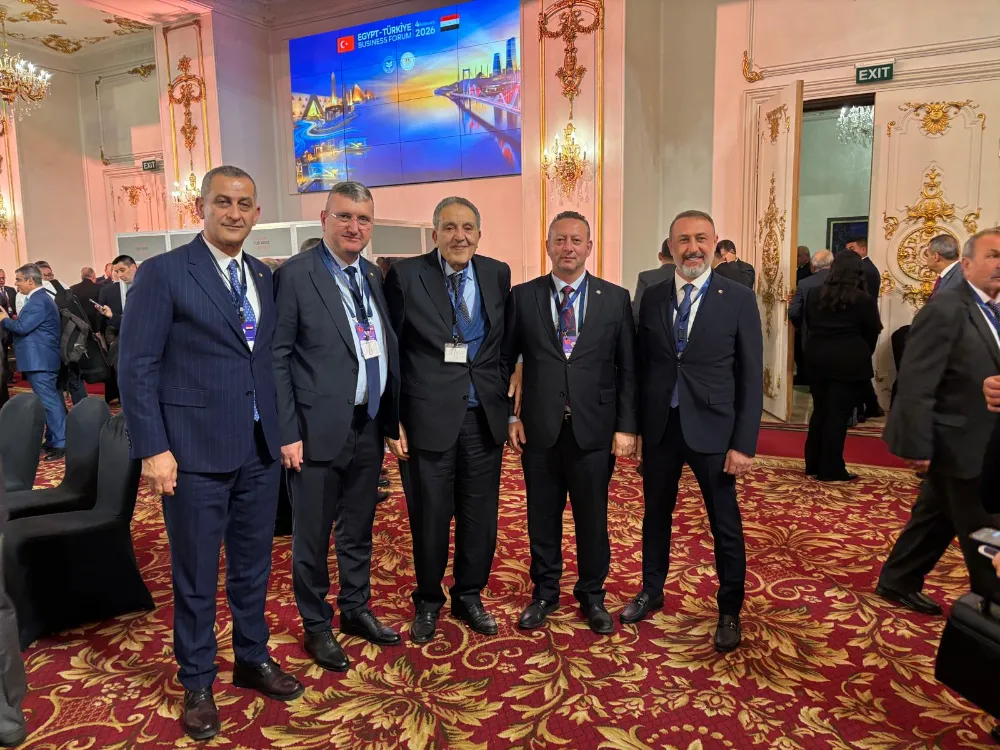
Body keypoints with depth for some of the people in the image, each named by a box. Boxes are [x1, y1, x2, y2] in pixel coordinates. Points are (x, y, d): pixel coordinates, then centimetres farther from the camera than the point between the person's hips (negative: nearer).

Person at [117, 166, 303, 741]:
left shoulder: (264, 277, 10)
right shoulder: (163, 273, -7)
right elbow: (137, 366, -9)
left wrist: (285, 429, 7)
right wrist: (153, 449, -14)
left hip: (260, 449, 5)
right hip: (195, 451, -5)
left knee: (254, 564, 17)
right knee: (196, 574, 10)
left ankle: (253, 659, 38)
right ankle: (198, 683, 30)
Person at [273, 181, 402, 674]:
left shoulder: (374, 277, 10)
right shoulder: (295, 274, -8)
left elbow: (387, 348, 12)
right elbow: (276, 358, -11)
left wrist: (391, 416, 7)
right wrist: (288, 432, -14)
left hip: (369, 426, 6)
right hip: (319, 427, -6)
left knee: (358, 530, 19)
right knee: (312, 536, 9)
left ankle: (356, 610, 38)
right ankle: (316, 626, 28)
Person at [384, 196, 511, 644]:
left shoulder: (498, 274, 5)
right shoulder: (405, 275, -4)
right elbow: (390, 353, -4)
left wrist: (503, 396, 7)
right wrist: (393, 419, -7)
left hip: (484, 417, 3)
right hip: (428, 416, -3)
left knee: (480, 515, 12)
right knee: (430, 516, 9)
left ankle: (469, 597, 34)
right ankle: (428, 601, 32)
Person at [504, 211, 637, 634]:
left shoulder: (615, 299, 2)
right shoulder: (522, 297, 2)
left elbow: (627, 369, 1)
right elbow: (504, 361, 4)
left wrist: (626, 426, -3)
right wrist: (508, 415, -1)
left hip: (594, 429, 0)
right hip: (538, 428, 1)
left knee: (592, 519, 11)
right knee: (542, 517, 13)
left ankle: (592, 596, 32)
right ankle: (545, 592, 33)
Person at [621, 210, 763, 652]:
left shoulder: (738, 299, -4)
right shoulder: (652, 298, 4)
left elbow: (751, 377, -6)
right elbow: (641, 364, 6)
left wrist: (744, 443, -10)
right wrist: (633, 424, 1)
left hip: (712, 428, -2)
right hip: (659, 427, 3)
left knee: (725, 524, 9)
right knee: (656, 513, 17)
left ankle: (729, 611, 28)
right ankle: (651, 592, 37)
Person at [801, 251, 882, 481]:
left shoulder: (814, 294, 3)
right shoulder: (863, 300, -10)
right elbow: (872, 332, -1)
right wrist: (863, 355, 15)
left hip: (817, 358, 5)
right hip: (848, 362, -5)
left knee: (820, 411, 13)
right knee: (838, 415, 0)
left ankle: (813, 465, 19)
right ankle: (831, 470, 5)